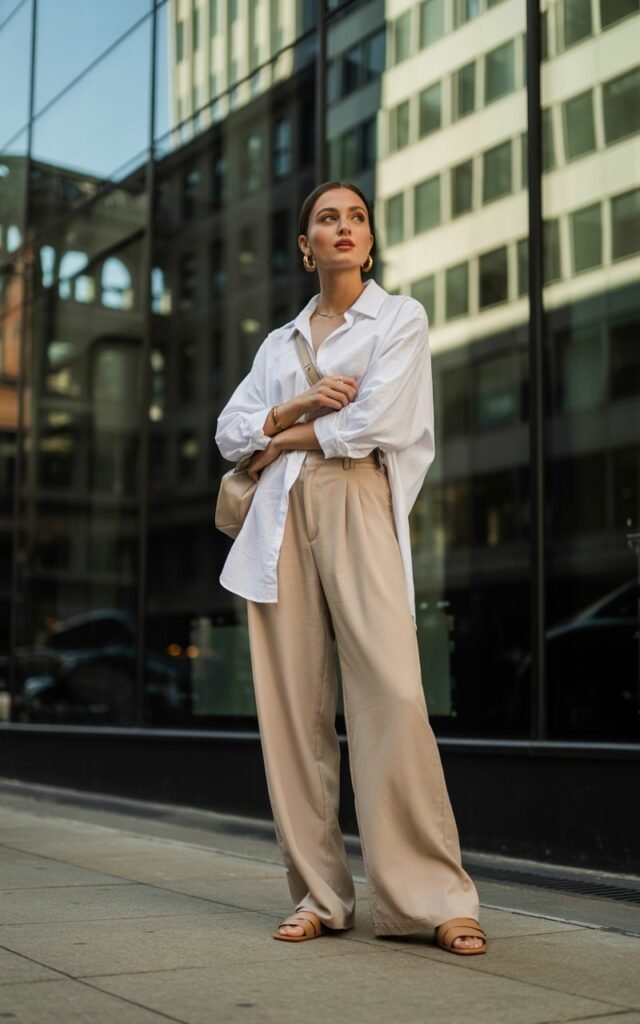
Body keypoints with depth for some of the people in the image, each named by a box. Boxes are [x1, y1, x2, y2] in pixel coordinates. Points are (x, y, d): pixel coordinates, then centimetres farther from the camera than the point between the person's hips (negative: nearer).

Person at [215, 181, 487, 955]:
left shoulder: (400, 318, 9)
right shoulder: (279, 343, 22)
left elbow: (373, 422, -6)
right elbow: (229, 433, 14)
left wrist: (279, 441, 4)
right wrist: (298, 406, -3)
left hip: (357, 505, -4)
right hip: (281, 515, 4)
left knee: (392, 694, -16)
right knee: (294, 703, -2)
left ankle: (435, 897, -9)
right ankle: (319, 895, 4)